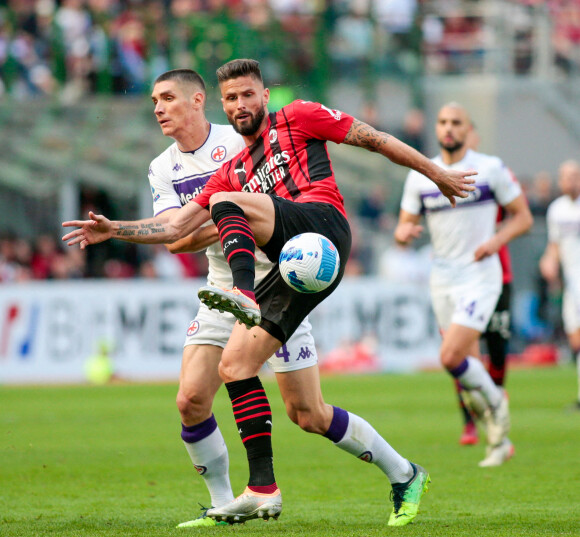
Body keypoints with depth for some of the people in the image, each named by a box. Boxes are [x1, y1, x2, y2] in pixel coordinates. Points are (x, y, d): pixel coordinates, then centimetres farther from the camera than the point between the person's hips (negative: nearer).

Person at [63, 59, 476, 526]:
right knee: (234, 366, -6)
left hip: (321, 222, -6)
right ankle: (263, 490, -4)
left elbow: (374, 139, 17)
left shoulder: (298, 117, 15)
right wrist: (114, 230, 12)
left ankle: (244, 296, -51)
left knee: (225, 201, -26)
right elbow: (174, 229, 25)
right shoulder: (232, 173, 29)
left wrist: (436, 173, 16)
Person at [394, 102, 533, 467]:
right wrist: (405, 233, -16)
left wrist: (497, 240, -16)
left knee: (451, 357, -19)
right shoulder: (420, 177, 6)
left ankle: (495, 403, 8)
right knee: (468, 365, 6)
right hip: (442, 281, 5)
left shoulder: (491, 169, -3)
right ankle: (499, 440, 21)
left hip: (480, 276, -5)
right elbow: (403, 229, 9)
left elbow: (523, 217, 2)